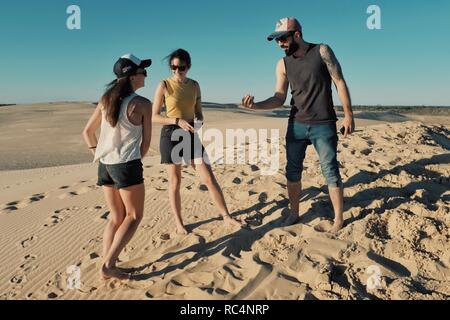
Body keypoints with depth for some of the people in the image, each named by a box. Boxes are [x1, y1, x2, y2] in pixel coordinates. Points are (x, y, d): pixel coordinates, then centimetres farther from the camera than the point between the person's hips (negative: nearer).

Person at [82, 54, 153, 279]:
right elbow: (146, 143, -3)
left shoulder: (106, 99, 9)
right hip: (127, 165, -6)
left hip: (105, 165, 7)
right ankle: (108, 265, 2)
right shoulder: (143, 104, -8)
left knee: (116, 217, 17)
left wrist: (100, 156, 17)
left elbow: (87, 132, 14)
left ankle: (108, 266, 16)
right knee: (134, 216, 8)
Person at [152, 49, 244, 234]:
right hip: (171, 134, -3)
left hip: (191, 134, 3)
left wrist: (199, 121, -12)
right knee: (175, 182, 6)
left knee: (209, 178, -1)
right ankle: (179, 223, 22)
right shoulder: (164, 85, -6)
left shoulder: (194, 85, 6)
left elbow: (199, 113, 12)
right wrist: (178, 121, -21)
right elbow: (154, 116, -9)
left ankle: (226, 216, 11)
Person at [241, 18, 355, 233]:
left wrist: (348, 114, -8)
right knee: (292, 172, 8)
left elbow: (339, 82, -3)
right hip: (296, 125, 4)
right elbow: (279, 99, 0)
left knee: (330, 171, 0)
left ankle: (339, 220, 12)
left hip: (323, 125, -3)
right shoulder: (283, 64, 4)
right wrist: (255, 106, -17)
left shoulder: (322, 51, -4)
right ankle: (294, 213, 24)